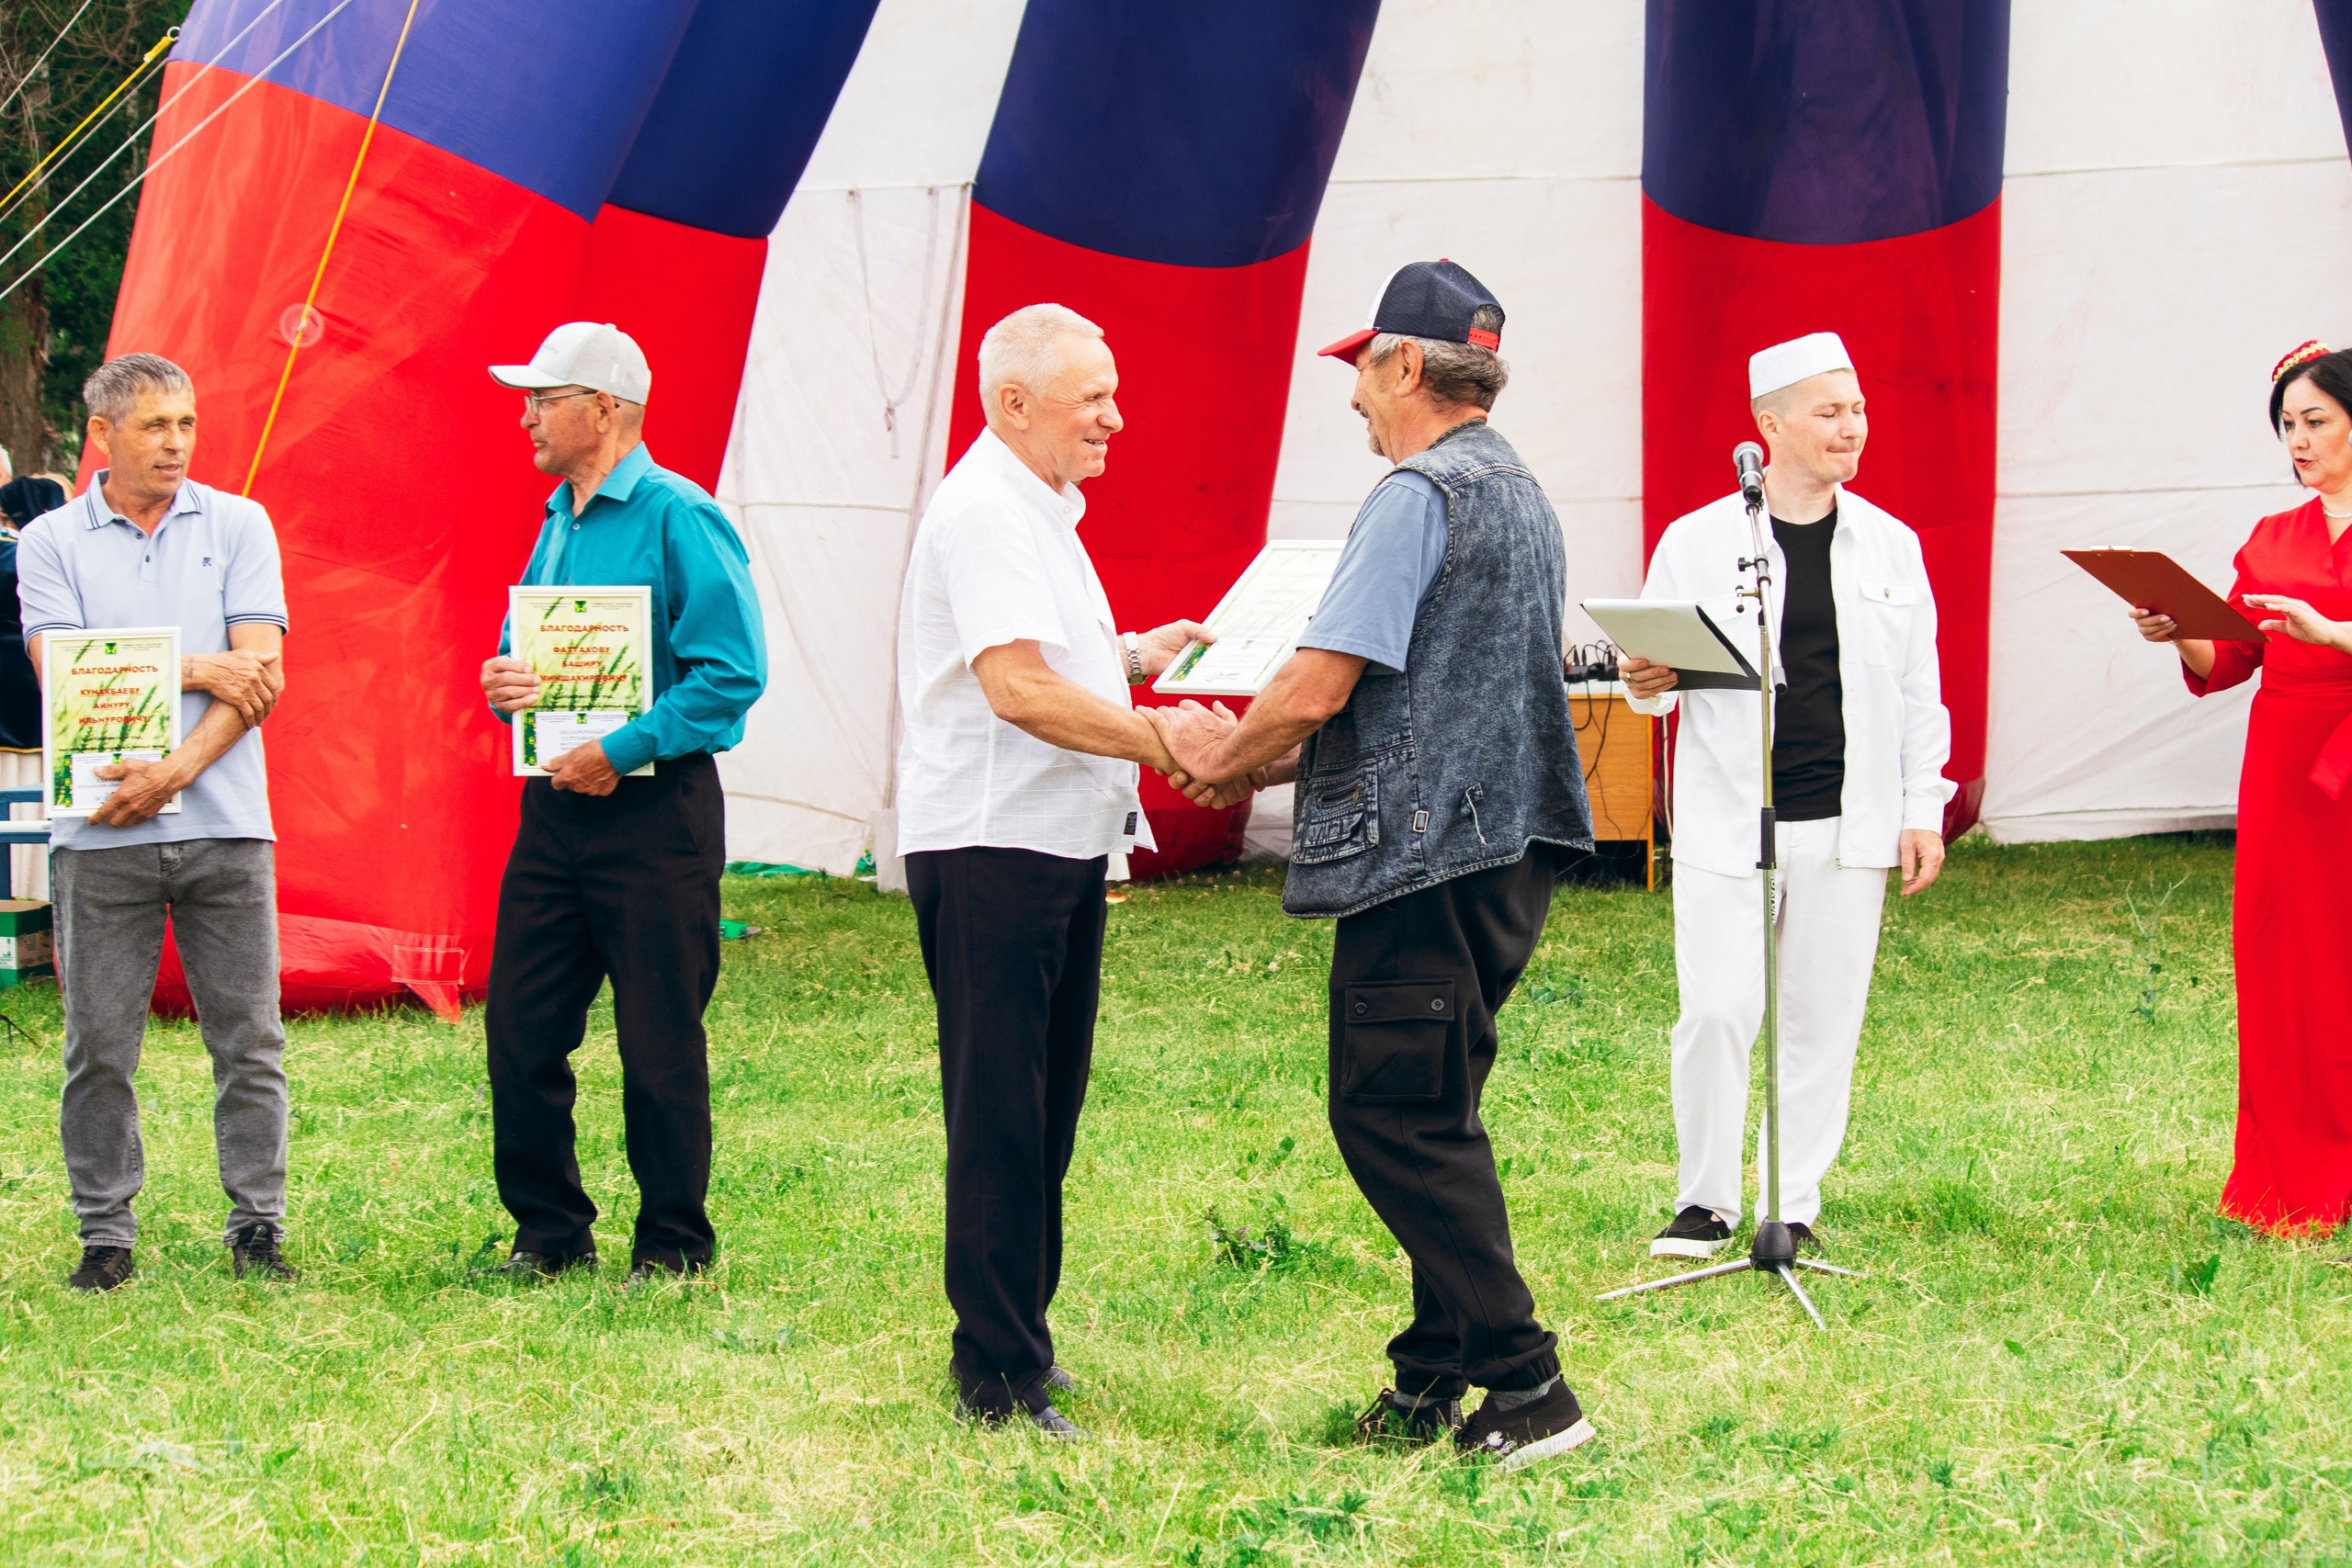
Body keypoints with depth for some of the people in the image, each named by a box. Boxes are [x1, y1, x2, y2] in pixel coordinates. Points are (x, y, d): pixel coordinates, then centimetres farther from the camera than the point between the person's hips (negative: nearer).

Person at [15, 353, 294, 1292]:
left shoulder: (237, 526, 6)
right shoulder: (51, 543, 6)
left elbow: (261, 677, -3)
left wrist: (174, 773, -13)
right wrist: (195, 669, -8)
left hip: (223, 821, 1)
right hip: (101, 829, 0)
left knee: (248, 1038, 1)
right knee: (99, 1046, 2)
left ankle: (257, 1225, 10)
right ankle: (106, 1234, 11)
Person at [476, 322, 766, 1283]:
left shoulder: (678, 518, -10)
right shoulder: (557, 520, 15)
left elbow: (733, 673, -17)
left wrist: (623, 749, -20)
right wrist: (502, 685, 2)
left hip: (653, 809, -8)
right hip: (555, 806, 8)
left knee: (660, 1042, -1)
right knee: (520, 1025, 5)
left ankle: (672, 1246, 10)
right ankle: (549, 1230, 17)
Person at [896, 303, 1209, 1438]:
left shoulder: (1037, 509, 19)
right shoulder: (985, 513, -15)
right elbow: (1018, 686, -26)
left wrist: (1127, 656, 20)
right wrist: (1161, 742, -26)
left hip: (1056, 847, 10)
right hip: (991, 846, -10)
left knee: (1044, 1107, 15)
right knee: (998, 1119, -7)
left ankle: (1018, 1341, 23)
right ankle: (997, 1378, -4)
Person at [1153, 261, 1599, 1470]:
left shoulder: (1419, 497, -13)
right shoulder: (1519, 494, 20)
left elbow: (1318, 687, -17)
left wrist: (1224, 758, 2)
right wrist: (1268, 762, 21)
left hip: (1427, 858, -10)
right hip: (1505, 846, 10)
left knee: (1394, 1120, -7)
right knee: (1429, 1122, 14)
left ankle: (1527, 1388, -8)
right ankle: (1436, 1380, 16)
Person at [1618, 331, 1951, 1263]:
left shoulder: (1890, 546, 9)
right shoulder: (1697, 541, 1)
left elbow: (1919, 690, 11)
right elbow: (1655, 678, 6)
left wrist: (1923, 811, 6)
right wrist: (1646, 683, -18)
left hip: (1848, 829, 2)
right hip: (1727, 823, -2)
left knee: (1823, 1017, 5)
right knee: (1717, 1013, -7)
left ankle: (1794, 1204, 16)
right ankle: (1706, 1200, 8)